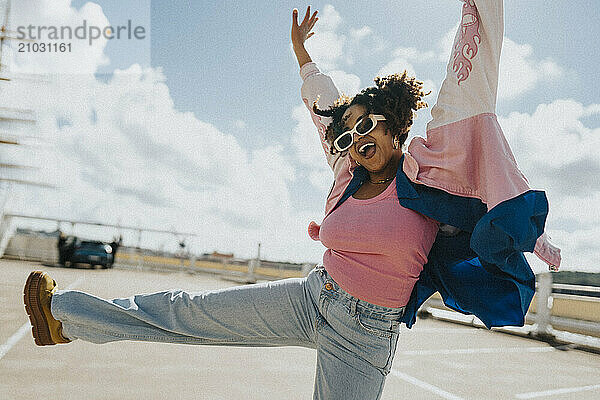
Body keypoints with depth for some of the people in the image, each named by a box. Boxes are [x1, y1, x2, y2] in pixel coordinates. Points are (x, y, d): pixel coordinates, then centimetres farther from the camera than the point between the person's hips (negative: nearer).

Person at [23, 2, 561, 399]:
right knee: (190, 312, 6)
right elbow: (326, 106, 21)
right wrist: (301, 52, 31)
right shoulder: (351, 174, 4)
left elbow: (468, 78, -12)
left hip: (365, 333, -4)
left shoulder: (430, 170, -9)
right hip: (311, 298, 4)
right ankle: (65, 313, 20)